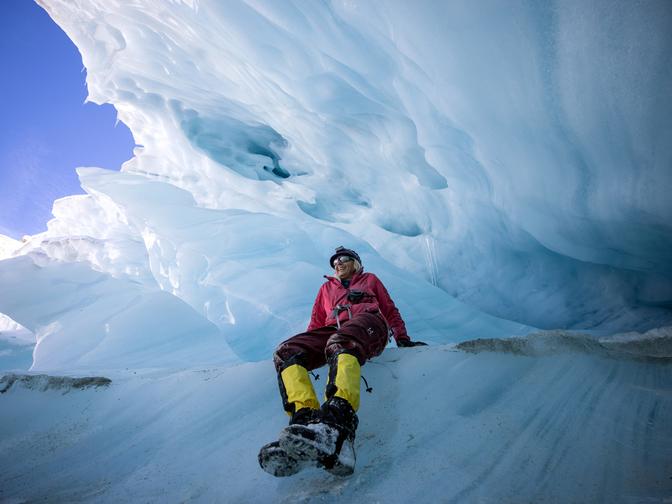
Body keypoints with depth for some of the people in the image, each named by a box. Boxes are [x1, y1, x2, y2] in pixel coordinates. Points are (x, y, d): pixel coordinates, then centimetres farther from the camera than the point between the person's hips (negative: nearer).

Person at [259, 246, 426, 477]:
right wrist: (307, 346, 17)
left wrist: (403, 340, 15)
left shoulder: (370, 279, 33)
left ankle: (337, 427, -65)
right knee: (285, 352, -27)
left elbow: (390, 311, 28)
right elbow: (317, 322, 33)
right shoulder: (327, 287, 39)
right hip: (333, 331, 4)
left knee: (340, 344, -41)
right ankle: (305, 419, -49)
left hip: (367, 322, -3)